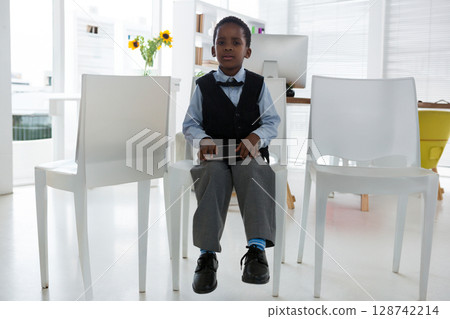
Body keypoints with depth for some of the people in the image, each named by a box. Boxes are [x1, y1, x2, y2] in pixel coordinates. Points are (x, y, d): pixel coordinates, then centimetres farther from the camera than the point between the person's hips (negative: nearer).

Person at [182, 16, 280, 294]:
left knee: (253, 171, -34)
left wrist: (257, 137, -17)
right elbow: (190, 124, 9)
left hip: (250, 154, 0)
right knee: (213, 173, -32)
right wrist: (203, 139, -14)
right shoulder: (203, 86, 9)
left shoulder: (258, 84, 9)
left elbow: (272, 121, 5)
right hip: (215, 155, 0)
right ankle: (207, 255, -32)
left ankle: (257, 249, -36)